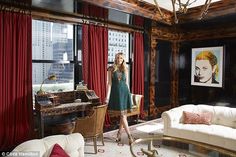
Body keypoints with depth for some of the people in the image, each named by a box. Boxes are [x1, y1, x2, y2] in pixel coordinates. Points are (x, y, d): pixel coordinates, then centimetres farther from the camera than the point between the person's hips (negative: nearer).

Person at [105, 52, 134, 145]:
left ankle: (119, 133, 21)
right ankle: (129, 135, 3)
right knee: (122, 115, -3)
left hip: (125, 92, 4)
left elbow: (126, 82, 14)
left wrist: (129, 93, 15)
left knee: (123, 114, 5)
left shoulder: (125, 69, 8)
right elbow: (109, 83, -5)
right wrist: (107, 97, -9)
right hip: (116, 92, -3)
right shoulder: (111, 69, -1)